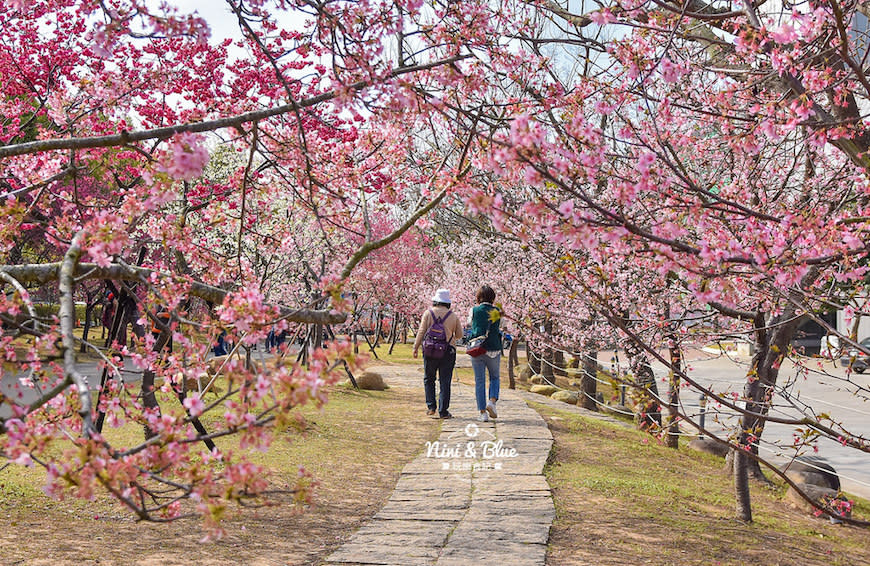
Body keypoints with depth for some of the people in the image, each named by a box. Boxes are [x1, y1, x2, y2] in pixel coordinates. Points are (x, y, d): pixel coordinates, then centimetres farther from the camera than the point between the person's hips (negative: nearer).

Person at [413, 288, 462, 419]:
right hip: (447, 352, 0)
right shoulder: (453, 316, 3)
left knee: (429, 379, 15)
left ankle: (431, 406, 8)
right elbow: (459, 334, 9)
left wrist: (416, 347, 2)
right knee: (445, 382, 2)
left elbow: (421, 332, -4)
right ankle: (443, 411, 0)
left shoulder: (428, 313, 0)